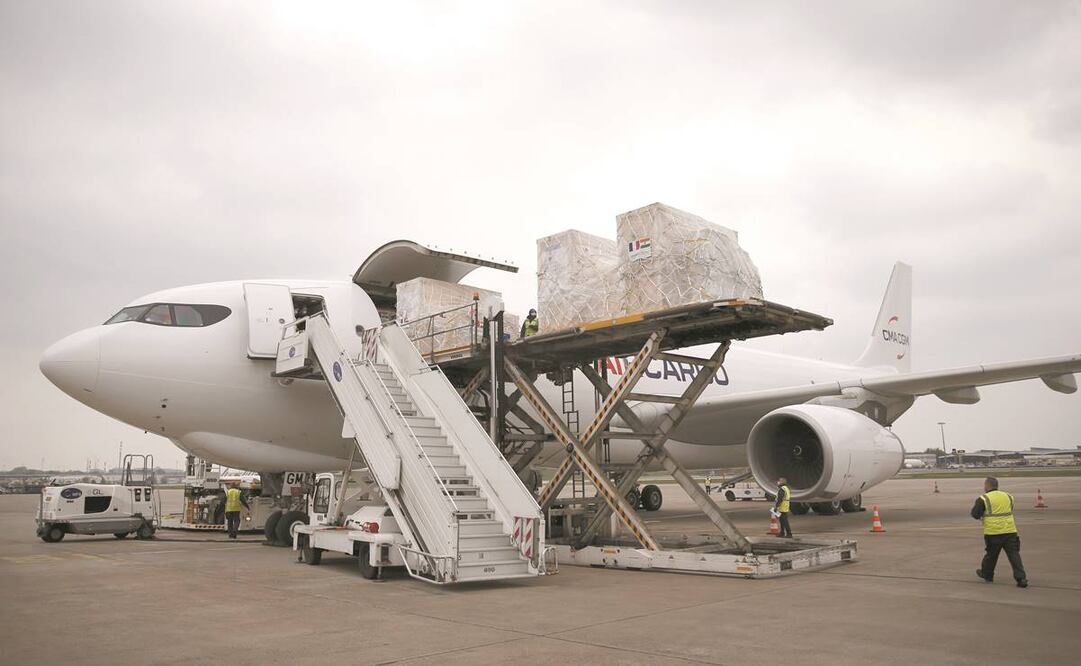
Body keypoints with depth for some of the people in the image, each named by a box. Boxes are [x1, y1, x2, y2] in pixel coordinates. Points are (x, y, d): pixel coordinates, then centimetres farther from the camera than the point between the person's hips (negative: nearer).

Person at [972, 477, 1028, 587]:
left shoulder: (983, 499, -6)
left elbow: (975, 514, -7)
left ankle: (987, 574, 31)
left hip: (993, 533, -3)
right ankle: (1021, 578, -5)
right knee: (1014, 555, 3)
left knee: (991, 555, 14)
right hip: (1010, 531, 3)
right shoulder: (1008, 496, 11)